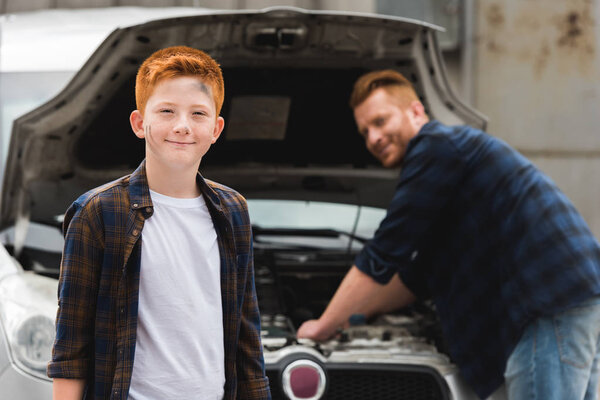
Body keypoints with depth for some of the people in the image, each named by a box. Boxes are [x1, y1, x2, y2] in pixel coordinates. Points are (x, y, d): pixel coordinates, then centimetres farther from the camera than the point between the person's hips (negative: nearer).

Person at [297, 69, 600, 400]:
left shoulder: (436, 147, -5)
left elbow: (382, 257, -7)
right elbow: (419, 278, 32)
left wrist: (325, 325, 3)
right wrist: (351, 315, 30)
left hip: (552, 305, -11)